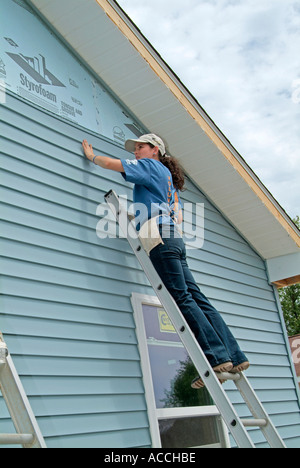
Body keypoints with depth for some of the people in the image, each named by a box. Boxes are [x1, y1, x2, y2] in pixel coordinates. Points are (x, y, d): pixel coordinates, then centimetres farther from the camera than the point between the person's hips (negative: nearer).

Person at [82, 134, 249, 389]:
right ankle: (234, 357, -2)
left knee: (183, 299, -14)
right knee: (196, 298, 2)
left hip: (160, 236, -9)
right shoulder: (167, 177, 32)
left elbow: (113, 164, 6)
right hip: (175, 239, 9)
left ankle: (217, 357, -20)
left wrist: (92, 156, 22)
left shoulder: (150, 165, 9)